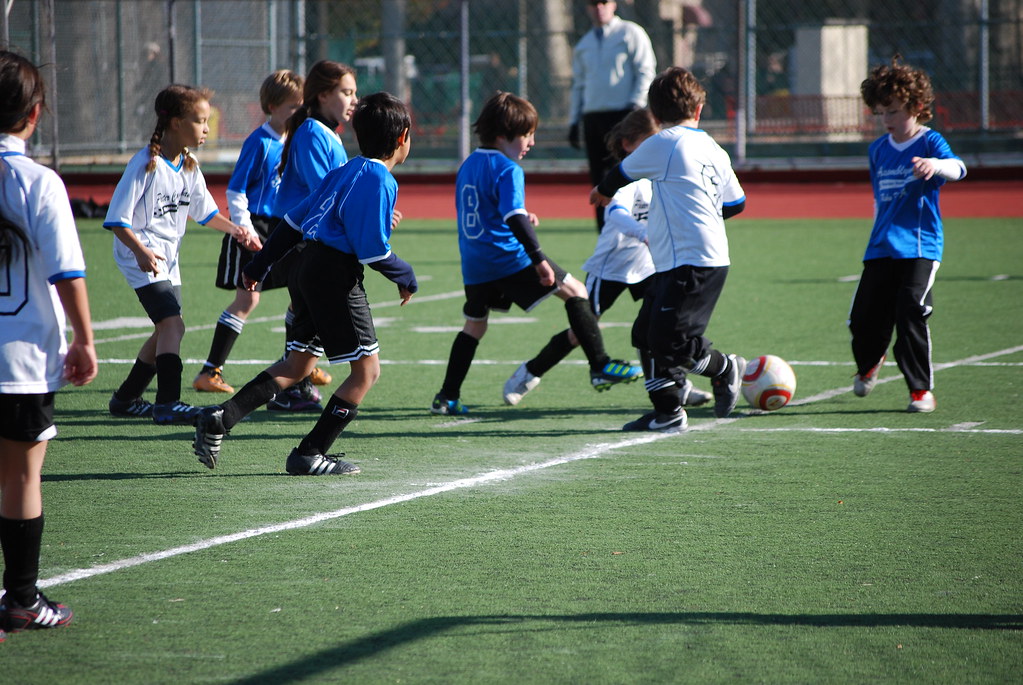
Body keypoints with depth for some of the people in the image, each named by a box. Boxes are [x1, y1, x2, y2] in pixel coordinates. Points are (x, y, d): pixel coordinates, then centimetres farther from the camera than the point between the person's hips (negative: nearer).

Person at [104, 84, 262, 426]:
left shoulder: (188, 165, 5)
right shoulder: (146, 164, -19)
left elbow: (204, 211, 19)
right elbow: (117, 219, -20)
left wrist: (235, 229, 4)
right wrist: (141, 251, -34)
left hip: (168, 257, 9)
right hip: (142, 255, -9)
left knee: (165, 331, 16)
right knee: (172, 324, -21)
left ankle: (126, 398, 29)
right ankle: (168, 404, -24)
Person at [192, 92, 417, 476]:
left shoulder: (345, 172, 15)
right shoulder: (379, 181, -12)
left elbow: (293, 220, 17)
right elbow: (373, 251, -17)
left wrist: (259, 266, 22)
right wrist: (405, 277, 1)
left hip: (307, 270, 9)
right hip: (337, 277, -9)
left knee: (298, 364, 17)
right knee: (367, 369, 1)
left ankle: (220, 419, 5)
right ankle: (309, 455, -1)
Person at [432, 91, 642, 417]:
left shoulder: (468, 166, 14)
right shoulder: (507, 170, -12)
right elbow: (514, 218, -24)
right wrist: (538, 259, -27)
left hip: (474, 266, 7)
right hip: (509, 258, -7)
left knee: (474, 325, 20)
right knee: (575, 292, 1)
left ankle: (447, 397, 15)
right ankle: (600, 367, -6)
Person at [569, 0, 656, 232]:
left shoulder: (631, 33, 3)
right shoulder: (583, 45, 20)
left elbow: (646, 71, -2)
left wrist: (636, 103, -14)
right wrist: (574, 121, 17)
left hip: (622, 114, -6)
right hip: (592, 116, 6)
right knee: (599, 177, 2)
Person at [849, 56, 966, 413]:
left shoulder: (930, 142, -4)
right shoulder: (878, 149, 15)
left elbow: (957, 168, -26)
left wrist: (936, 165, -48)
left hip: (920, 246, -5)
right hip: (881, 248, 5)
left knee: (911, 315, -16)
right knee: (863, 319, 3)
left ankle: (922, 389, -4)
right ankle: (869, 363, 36)